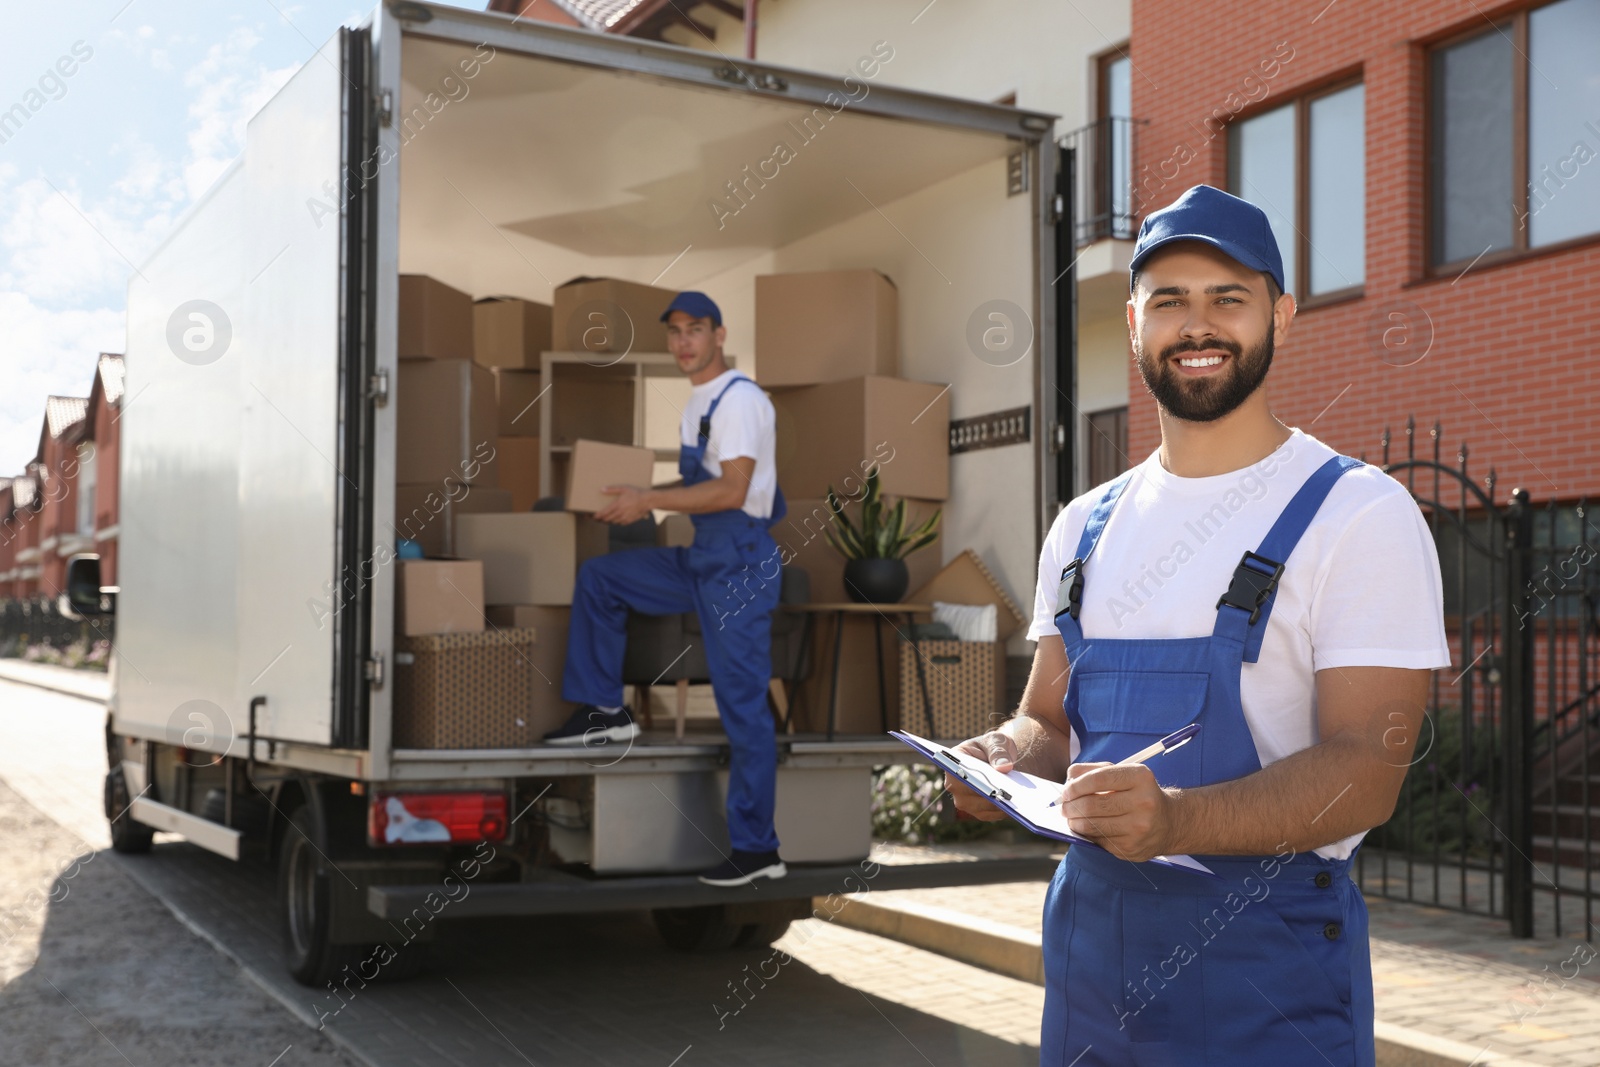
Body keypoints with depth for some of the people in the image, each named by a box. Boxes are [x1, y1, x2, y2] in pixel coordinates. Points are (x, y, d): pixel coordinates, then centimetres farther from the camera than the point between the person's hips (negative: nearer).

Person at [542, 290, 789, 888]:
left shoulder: (740, 399, -13)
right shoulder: (697, 405, 17)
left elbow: (731, 490, -22)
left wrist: (649, 501, -17)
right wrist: (640, 498, 8)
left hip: (739, 565, -9)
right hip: (701, 560, 10)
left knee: (742, 704, -6)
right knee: (597, 578, 12)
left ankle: (756, 849, 0)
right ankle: (603, 711, 16)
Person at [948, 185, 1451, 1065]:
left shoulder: (1359, 514, -8)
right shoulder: (1085, 528, 10)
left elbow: (1365, 769, -16)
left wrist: (1177, 819, -32)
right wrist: (1003, 760, -8)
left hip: (1268, 963, -5)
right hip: (1087, 939, 5)